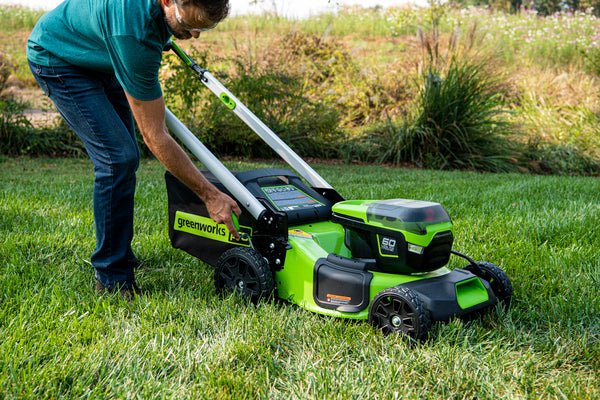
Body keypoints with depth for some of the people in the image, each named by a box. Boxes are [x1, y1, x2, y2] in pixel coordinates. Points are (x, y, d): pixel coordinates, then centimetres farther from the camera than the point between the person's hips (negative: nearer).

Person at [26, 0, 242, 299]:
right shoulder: (134, 31, -41)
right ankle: (111, 278, -9)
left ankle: (118, 255, 22)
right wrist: (210, 195, -32)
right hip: (58, 58, -8)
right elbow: (154, 135, -35)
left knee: (123, 157, 7)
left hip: (101, 58, 8)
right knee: (118, 159, -19)